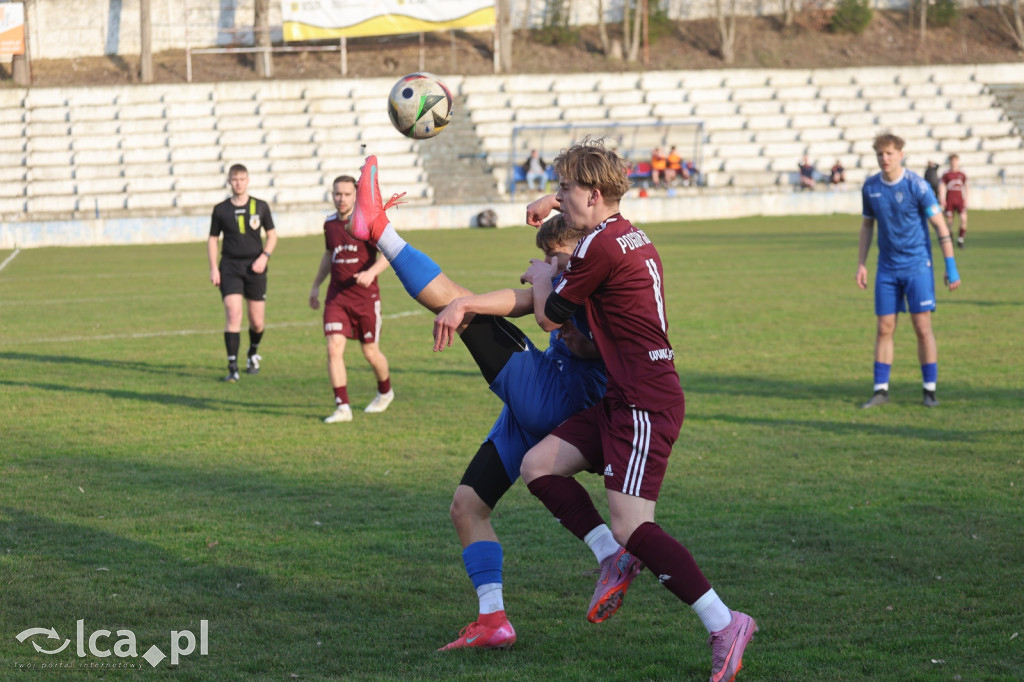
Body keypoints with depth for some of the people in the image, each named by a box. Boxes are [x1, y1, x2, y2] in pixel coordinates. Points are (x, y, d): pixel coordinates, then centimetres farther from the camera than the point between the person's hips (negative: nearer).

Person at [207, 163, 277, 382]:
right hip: (230, 268, -1)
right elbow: (212, 239, 9)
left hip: (255, 268, 1)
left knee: (257, 322, 5)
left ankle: (253, 354, 35)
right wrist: (213, 268, -1)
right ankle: (232, 367, -16)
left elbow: (272, 235, 11)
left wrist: (264, 256, -6)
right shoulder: (221, 209, 3)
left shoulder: (260, 206, 3)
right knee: (233, 315, -15)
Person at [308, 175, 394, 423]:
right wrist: (315, 286, 27)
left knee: (370, 352, 7)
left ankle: (385, 392, 37)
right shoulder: (330, 223, 8)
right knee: (334, 348, -13)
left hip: (365, 296, -4)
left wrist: (371, 272, -33)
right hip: (336, 296, 4)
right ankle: (342, 407, -11)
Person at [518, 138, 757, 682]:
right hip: (623, 399, 10)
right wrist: (553, 204, 41)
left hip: (646, 405, -10)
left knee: (631, 527, -14)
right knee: (537, 466, 6)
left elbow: (549, 316, -3)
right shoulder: (630, 235, 14)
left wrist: (542, 277, 15)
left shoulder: (600, 247, -15)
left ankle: (724, 625, -12)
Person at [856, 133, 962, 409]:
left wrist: (951, 267, -12)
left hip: (917, 266, -4)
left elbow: (939, 225, -9)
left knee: (923, 327, -4)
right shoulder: (870, 187, 3)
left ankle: (930, 391, 4)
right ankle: (881, 390, 8)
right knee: (884, 329, 2)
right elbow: (867, 225, 16)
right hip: (887, 269, 4)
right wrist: (861, 264, 11)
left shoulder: (916, 185, -11)